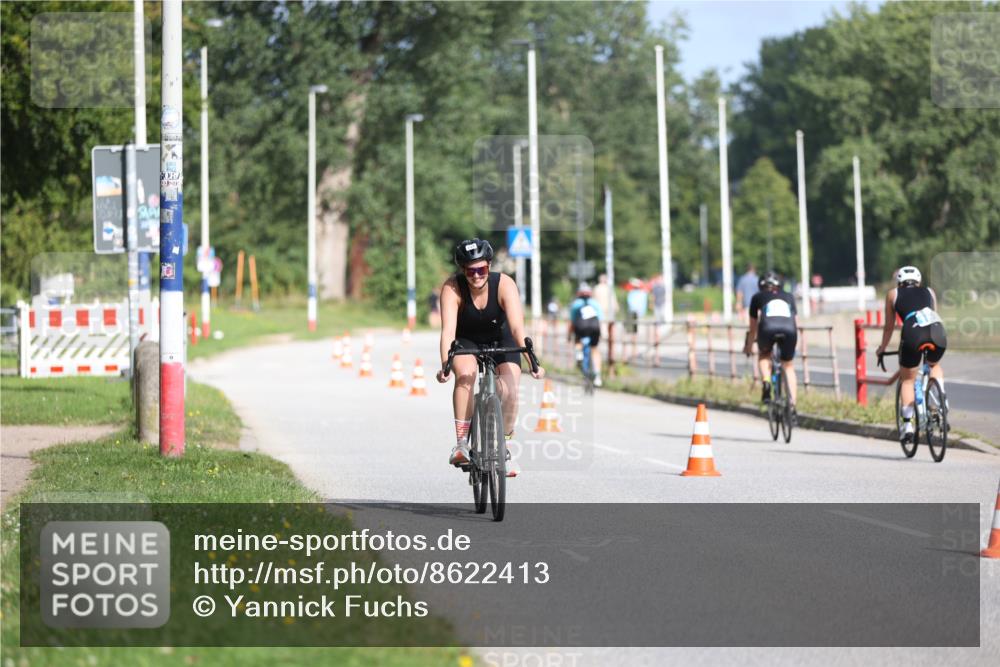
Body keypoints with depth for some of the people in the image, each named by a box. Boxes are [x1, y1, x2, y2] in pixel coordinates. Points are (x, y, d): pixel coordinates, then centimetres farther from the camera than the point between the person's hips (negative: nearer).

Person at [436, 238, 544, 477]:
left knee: (509, 392, -20)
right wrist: (445, 365, -51)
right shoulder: (452, 288, -27)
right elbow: (448, 329, -36)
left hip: (501, 341, 0)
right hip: (467, 341, 0)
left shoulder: (505, 284, -28)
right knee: (465, 376, -32)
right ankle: (461, 444, -28)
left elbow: (517, 327, -37)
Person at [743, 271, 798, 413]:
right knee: (788, 367, 20)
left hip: (768, 328, -1)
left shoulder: (758, 297, 31)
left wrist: (748, 347, 54)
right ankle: (792, 404, 8)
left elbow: (753, 328, 37)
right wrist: (794, 342, 61)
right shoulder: (788, 297, 36)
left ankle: (766, 381, 3)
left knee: (763, 355, 30)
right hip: (789, 330, 1)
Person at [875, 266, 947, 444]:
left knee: (907, 379, 16)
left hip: (913, 332, -2)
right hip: (937, 329, 2)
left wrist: (882, 348, 46)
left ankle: (908, 425, 9)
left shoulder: (893, 294, 26)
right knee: (935, 365, 33)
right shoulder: (929, 292, 32)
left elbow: (889, 327, 31)